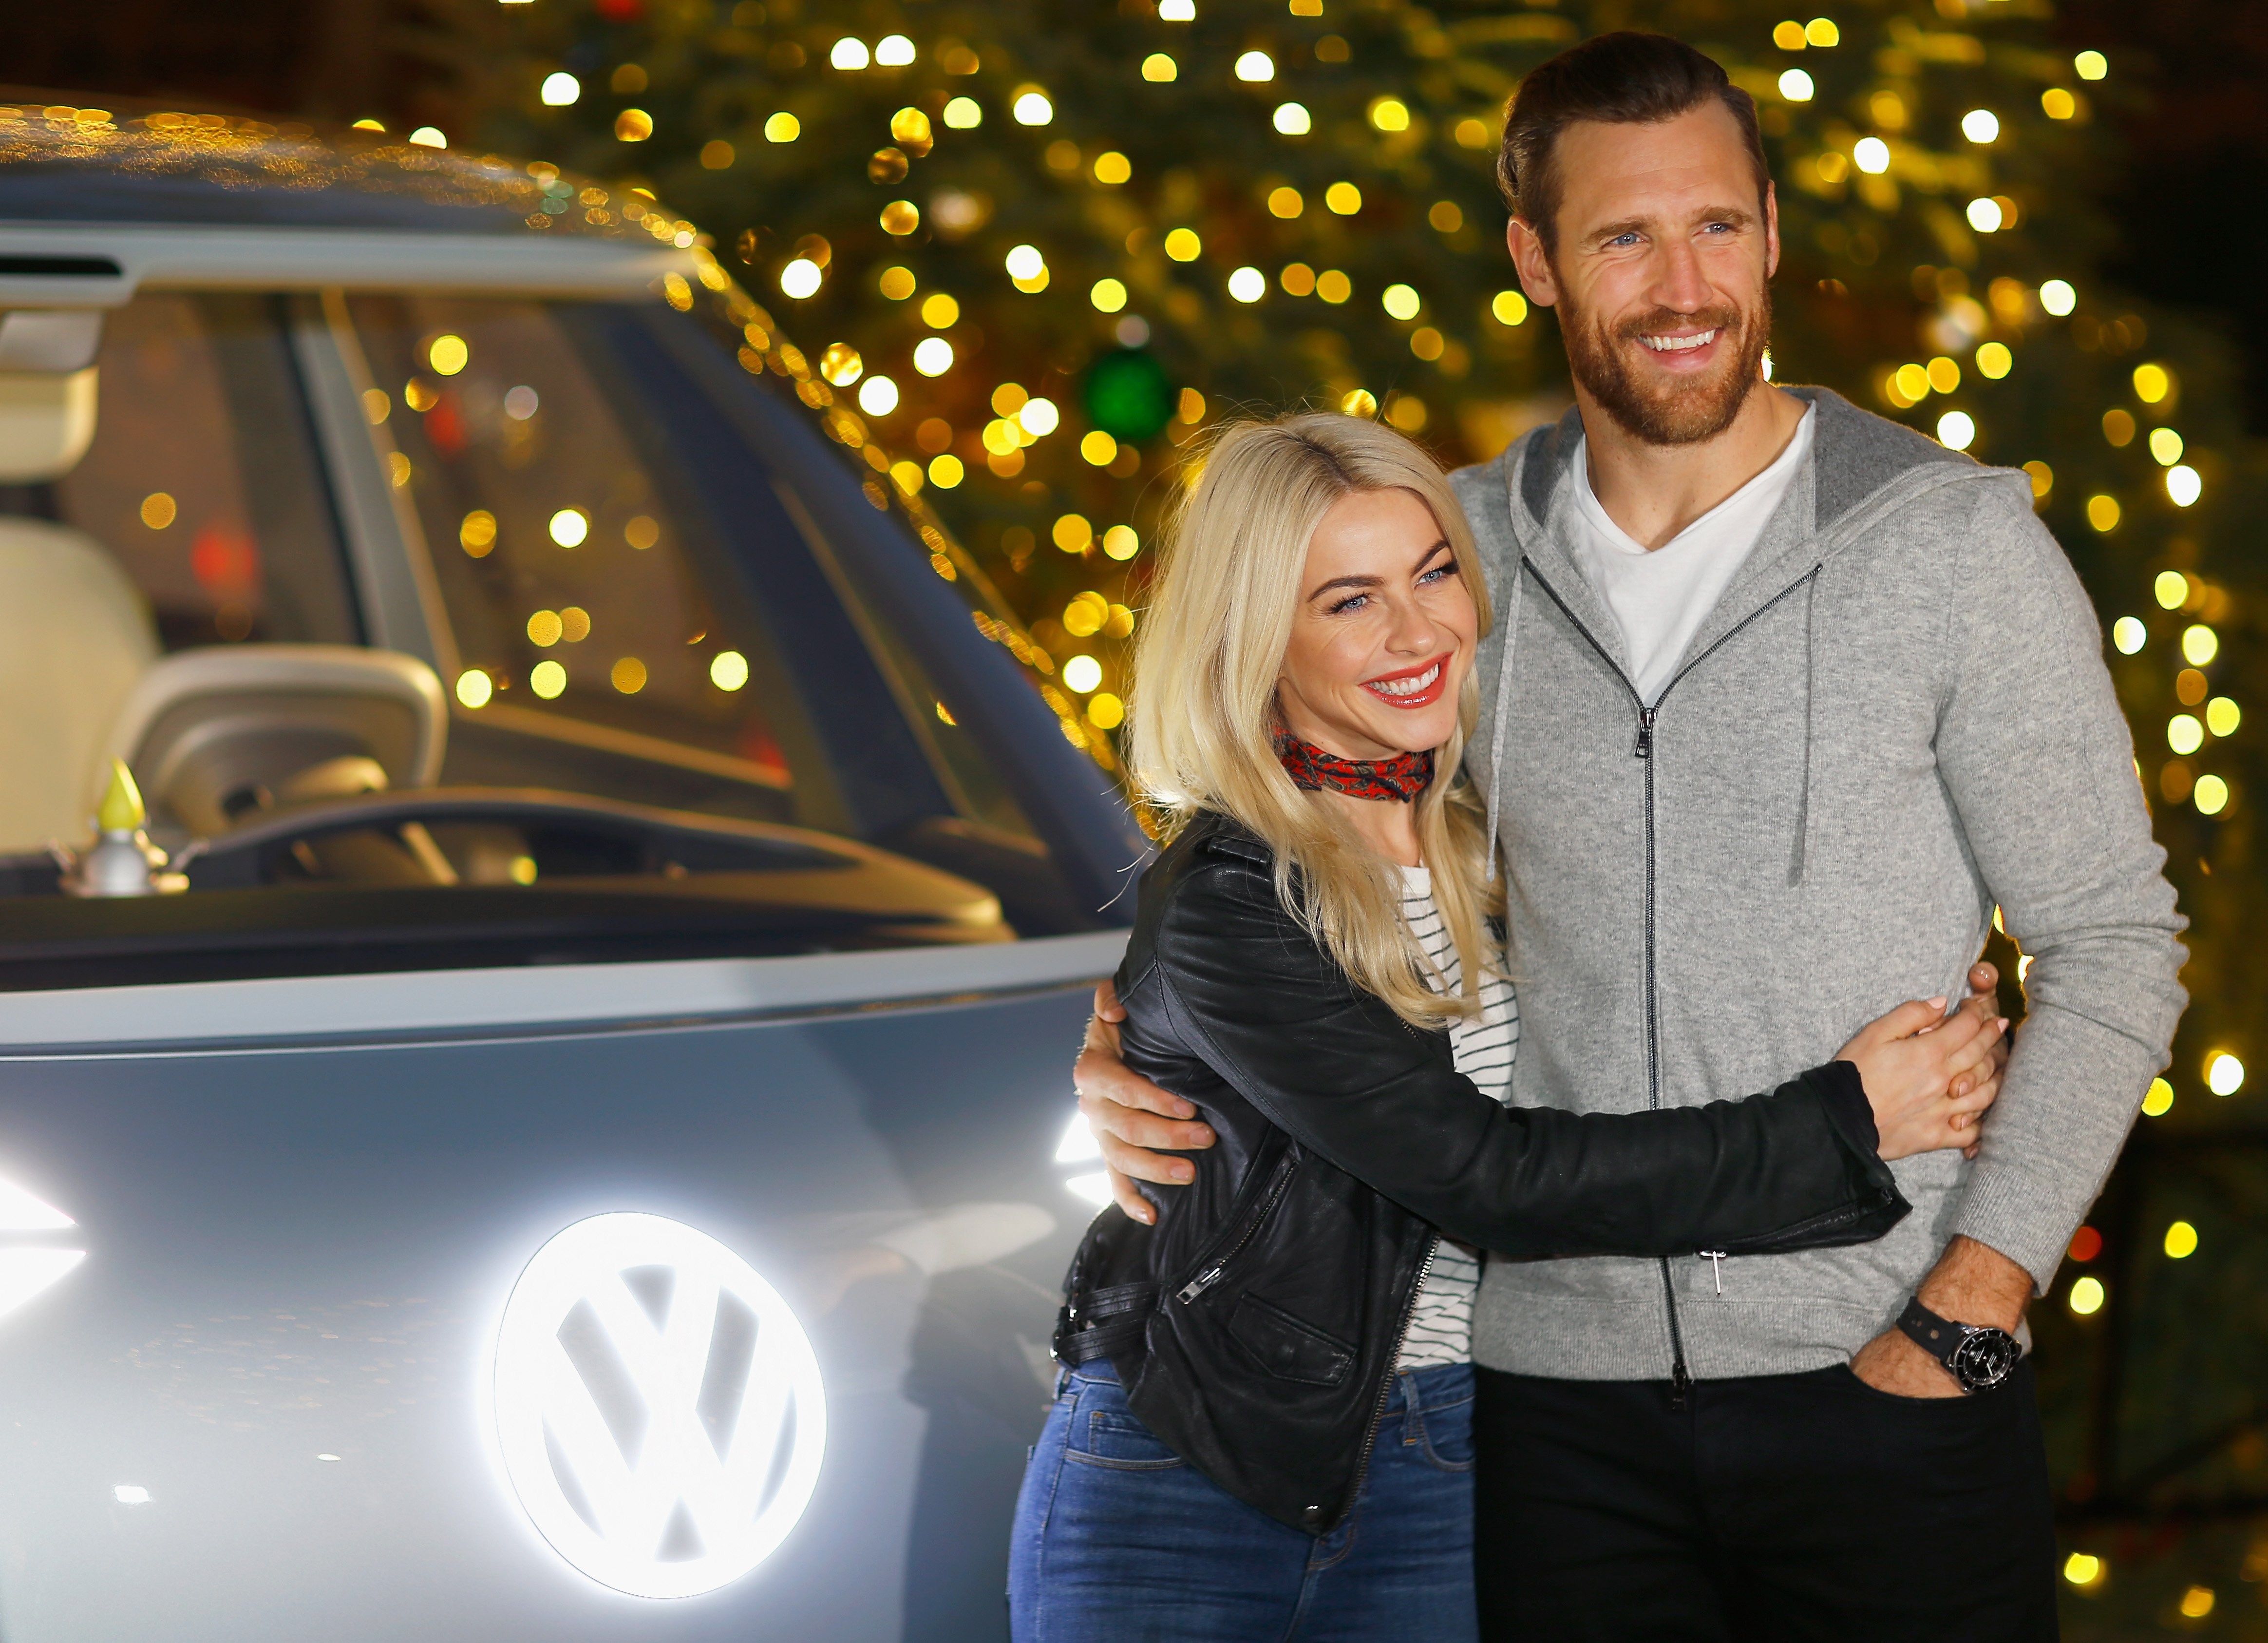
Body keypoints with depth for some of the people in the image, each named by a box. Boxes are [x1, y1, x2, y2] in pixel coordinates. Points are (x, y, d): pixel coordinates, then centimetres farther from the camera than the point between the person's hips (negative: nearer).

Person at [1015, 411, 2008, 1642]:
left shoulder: (1496, 846, 4)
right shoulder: (1220, 907, -16)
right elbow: (1488, 1178, -21)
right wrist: (1844, 1127, -18)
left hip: (1440, 1494, 5)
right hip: (1185, 1490, -5)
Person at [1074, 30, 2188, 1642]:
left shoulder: (1955, 541, -3)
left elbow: (2111, 948, -1)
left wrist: (1967, 1314, -9)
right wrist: (1145, 1066, 0)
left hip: (1884, 1389, -2)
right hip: (1563, 1393, 3)